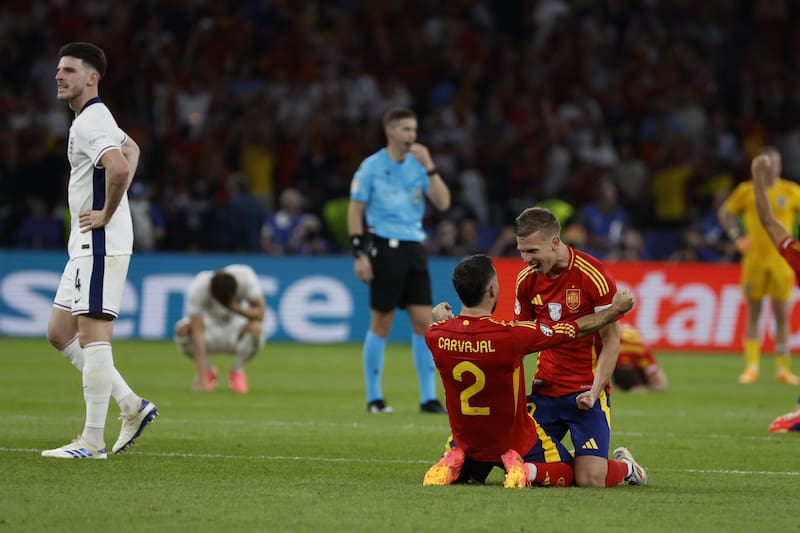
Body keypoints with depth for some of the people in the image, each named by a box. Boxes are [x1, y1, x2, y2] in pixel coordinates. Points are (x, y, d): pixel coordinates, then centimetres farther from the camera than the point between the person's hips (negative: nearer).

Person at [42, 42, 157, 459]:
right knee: (59, 333, 12)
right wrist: (114, 203, 23)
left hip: (99, 243, -11)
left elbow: (119, 168, -34)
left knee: (92, 335, -9)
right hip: (85, 245, 11)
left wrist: (106, 214, -19)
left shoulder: (90, 123, -16)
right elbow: (131, 150, 35)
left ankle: (93, 441, -7)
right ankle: (132, 406, 13)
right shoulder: (95, 118, 17)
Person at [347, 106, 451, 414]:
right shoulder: (371, 167, -3)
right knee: (381, 324, -1)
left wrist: (429, 166, -9)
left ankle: (428, 397, 3)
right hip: (385, 248, -4)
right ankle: (373, 398, 9)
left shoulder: (418, 165, 9)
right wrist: (359, 254, -10)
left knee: (423, 321, -1)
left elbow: (443, 203, 0)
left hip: (413, 249, 4)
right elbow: (355, 211, -2)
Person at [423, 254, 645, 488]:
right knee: (568, 475, 20)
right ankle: (528, 469, -11)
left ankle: (453, 464, -1)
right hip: (516, 441, -3)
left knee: (458, 475, 35)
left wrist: (443, 317, 31)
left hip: (466, 441, 3)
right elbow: (578, 329, -17)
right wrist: (617, 309, 0)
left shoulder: (435, 335, -20)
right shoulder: (510, 335, -31)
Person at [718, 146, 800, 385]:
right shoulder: (747, 191, 5)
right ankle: (751, 366, 4)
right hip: (754, 258, 0)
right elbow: (725, 212, 16)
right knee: (753, 313, 1)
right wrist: (737, 238, 5)